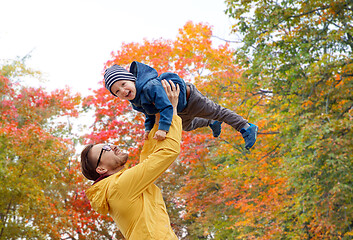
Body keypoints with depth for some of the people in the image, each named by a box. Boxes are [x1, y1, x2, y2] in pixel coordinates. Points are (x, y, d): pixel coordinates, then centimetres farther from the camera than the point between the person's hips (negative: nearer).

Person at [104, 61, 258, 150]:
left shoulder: (150, 86, -44)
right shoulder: (135, 102, -15)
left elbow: (167, 107, -49)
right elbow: (150, 115, 1)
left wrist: (163, 128, -57)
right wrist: (148, 128, -13)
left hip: (188, 97, -9)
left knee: (216, 112, 9)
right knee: (187, 126, 36)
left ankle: (247, 128, 27)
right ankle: (212, 124, 63)